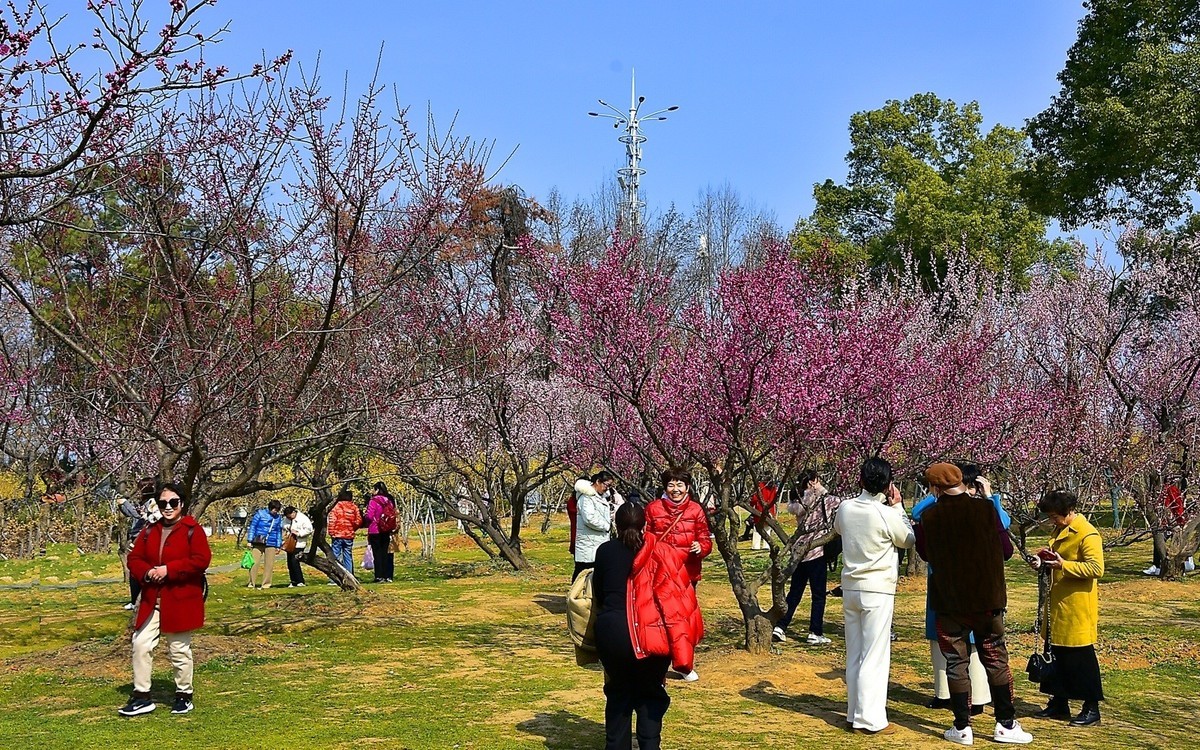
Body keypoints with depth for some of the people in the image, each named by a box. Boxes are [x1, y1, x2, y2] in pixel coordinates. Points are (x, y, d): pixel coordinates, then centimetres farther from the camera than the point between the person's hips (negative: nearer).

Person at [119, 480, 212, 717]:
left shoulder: (192, 530, -7)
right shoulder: (150, 531, 10)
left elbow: (201, 560, -17)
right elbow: (134, 559, 11)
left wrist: (168, 569, -20)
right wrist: (146, 572, -11)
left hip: (181, 601, -5)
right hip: (151, 600, 5)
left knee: (179, 649, 5)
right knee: (141, 644, 2)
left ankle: (184, 695, 20)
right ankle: (141, 696, 12)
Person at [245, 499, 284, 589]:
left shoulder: (278, 518, 9)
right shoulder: (260, 513, -1)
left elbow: (279, 532, 16)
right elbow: (253, 526, 0)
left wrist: (278, 546, 14)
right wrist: (250, 540, -5)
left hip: (271, 544, 3)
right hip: (258, 543, -3)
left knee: (269, 565, 3)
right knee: (255, 563, -5)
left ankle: (266, 584, 12)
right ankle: (251, 583, 2)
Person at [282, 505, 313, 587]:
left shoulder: (303, 518, -10)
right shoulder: (286, 519, 10)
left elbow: (309, 530, -15)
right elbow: (284, 528, 24)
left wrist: (298, 533, -20)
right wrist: (287, 533, 4)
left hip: (299, 544, -7)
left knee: (294, 561, -15)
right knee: (290, 563, 7)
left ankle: (300, 581, -9)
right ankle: (293, 582, 17)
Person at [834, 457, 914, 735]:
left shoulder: (845, 508, -1)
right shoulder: (887, 514, -15)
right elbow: (909, 541, 2)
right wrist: (897, 506, 7)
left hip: (850, 587, 5)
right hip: (878, 590, -5)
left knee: (854, 655, 12)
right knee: (875, 657, -1)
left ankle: (854, 715, 19)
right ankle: (871, 719, 1)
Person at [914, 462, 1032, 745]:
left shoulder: (929, 517, -9)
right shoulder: (985, 509, -10)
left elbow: (925, 554, 6)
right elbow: (1006, 550, -3)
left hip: (949, 602, 0)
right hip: (987, 599, 0)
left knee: (956, 663, 7)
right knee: (996, 660, 11)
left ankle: (962, 727, 9)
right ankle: (1006, 724, 15)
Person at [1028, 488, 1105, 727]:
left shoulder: (1087, 534, -16)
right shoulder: (1059, 531, 14)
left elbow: (1096, 568, -24)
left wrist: (1063, 565, -26)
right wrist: (1043, 561, 6)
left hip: (1077, 607, -9)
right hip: (1057, 603, 9)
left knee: (1081, 656, -2)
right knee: (1056, 652, 12)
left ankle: (1092, 707, 8)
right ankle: (1059, 703, 22)